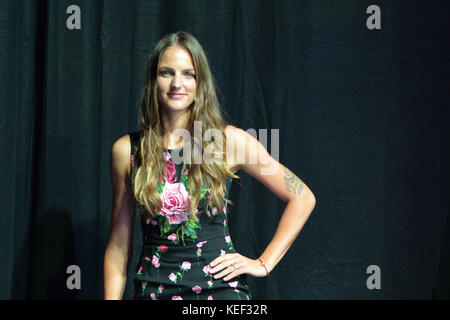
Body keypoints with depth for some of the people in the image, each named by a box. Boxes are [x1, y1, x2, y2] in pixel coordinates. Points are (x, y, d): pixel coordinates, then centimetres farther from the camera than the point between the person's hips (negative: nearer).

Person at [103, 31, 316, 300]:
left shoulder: (230, 141, -4)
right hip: (154, 289, 1)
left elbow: (303, 198, 3)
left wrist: (264, 263, 0)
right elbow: (119, 244, 7)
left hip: (220, 286, -1)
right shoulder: (127, 150, 2)